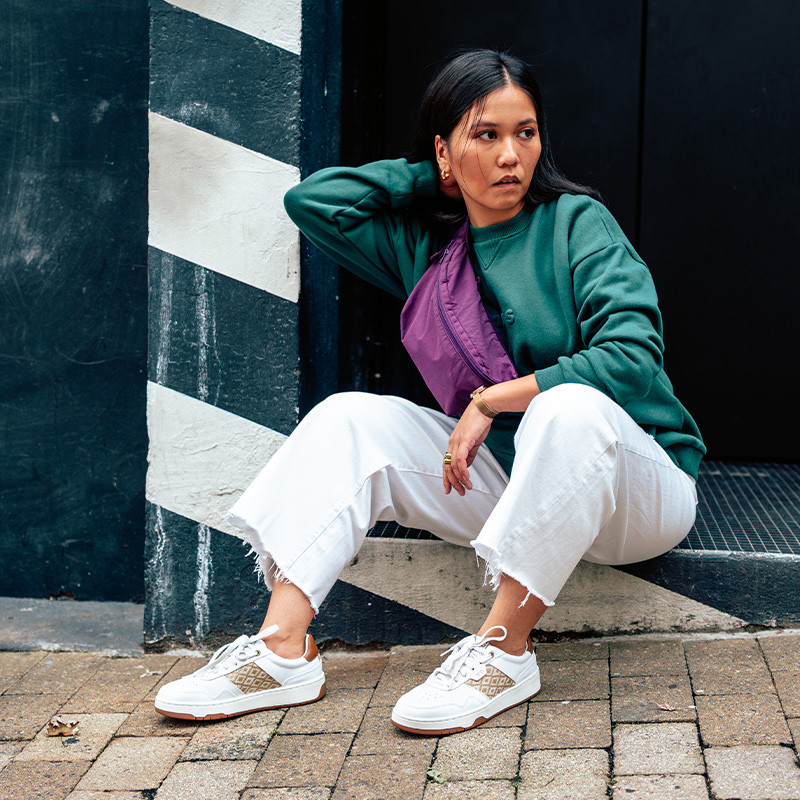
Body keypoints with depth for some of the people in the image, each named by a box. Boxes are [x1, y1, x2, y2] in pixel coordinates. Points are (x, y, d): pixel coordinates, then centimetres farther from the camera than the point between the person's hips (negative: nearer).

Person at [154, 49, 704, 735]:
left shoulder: (578, 222, -7)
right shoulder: (426, 244, 9)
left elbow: (634, 357, -19)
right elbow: (311, 200, 4)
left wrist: (491, 400, -16)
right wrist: (434, 179, 5)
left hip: (639, 486, -5)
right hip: (509, 482, 5)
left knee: (571, 407, -39)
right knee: (350, 418, -11)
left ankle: (506, 648, -31)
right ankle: (285, 650, -23)